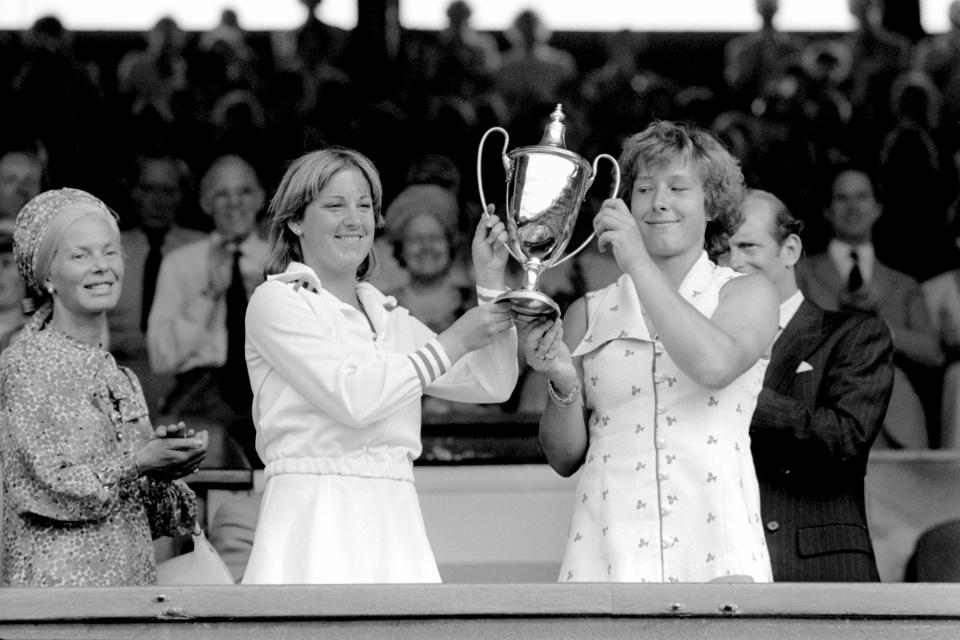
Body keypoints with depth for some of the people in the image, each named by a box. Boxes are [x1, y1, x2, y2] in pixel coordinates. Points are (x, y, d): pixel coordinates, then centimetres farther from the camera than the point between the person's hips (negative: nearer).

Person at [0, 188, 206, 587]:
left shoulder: (122, 379, 14)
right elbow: (45, 487, -12)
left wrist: (163, 471, -4)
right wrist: (137, 464, -17)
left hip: (132, 576, 5)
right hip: (58, 579, -5)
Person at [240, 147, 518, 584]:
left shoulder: (388, 316, 20)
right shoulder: (276, 300, 1)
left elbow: (491, 384, 15)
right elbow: (352, 396, -11)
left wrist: (490, 281, 9)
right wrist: (451, 343, -5)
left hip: (394, 526, 5)